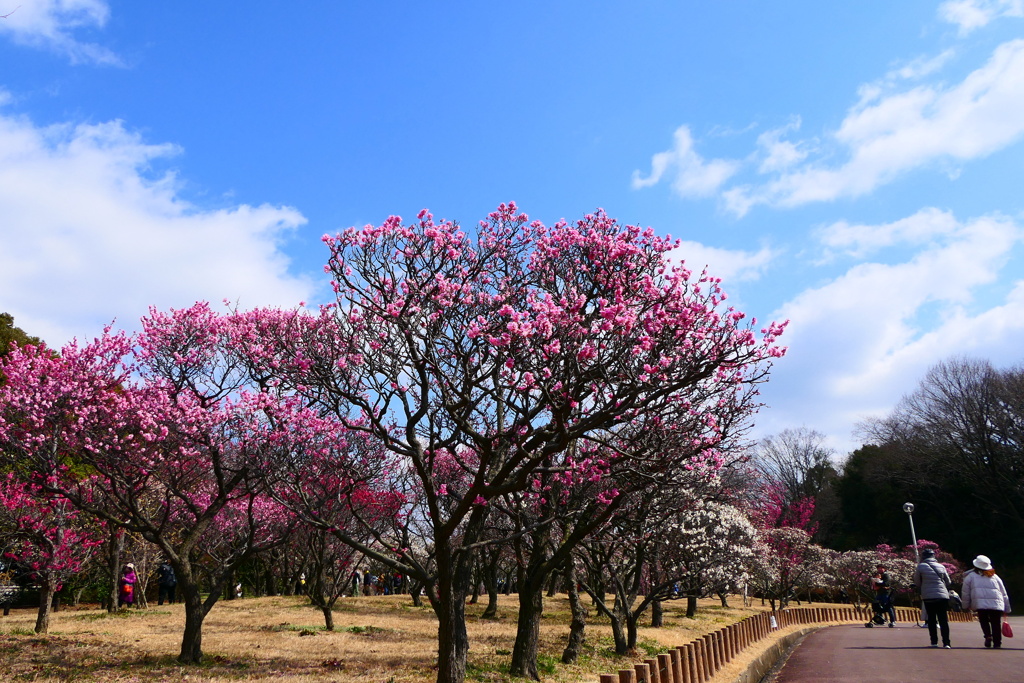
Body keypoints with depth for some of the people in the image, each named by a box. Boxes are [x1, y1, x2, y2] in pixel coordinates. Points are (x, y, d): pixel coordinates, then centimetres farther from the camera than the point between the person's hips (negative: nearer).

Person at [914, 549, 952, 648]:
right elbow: (948, 582, 15)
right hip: (943, 596, 2)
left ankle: (934, 642, 7)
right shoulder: (941, 566, 7)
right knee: (943, 620, 4)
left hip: (928, 596, -2)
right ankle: (946, 642, -5)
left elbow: (917, 582, 5)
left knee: (931, 620, 9)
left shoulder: (920, 566, -1)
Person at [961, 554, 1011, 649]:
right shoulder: (995, 577, 23)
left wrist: (966, 606, 19)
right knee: (996, 623, 10)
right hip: (997, 604, 2)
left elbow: (965, 594, 11)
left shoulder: (970, 576, 15)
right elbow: (1004, 594, 24)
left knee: (983, 620, 16)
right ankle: (997, 643, 10)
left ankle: (988, 636, -4)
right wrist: (1007, 610, 28)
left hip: (980, 604, -2)